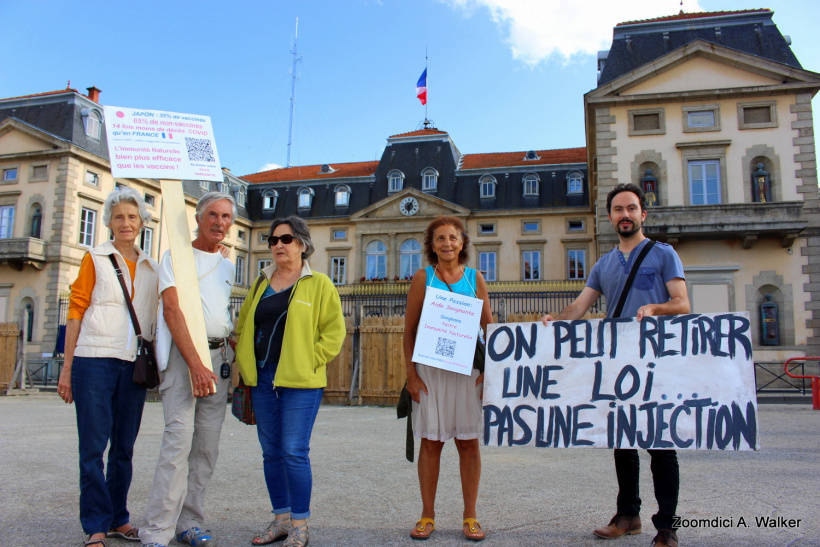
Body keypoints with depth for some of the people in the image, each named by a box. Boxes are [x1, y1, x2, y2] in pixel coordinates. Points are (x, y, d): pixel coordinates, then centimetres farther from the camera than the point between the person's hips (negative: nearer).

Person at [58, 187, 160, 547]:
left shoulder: (151, 268, 13)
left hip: (134, 364, 4)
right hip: (95, 359, -3)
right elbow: (76, 312, 0)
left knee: (124, 447, 10)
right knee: (94, 446, -2)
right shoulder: (95, 259, 4)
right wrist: (67, 368, -4)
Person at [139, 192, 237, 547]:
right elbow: (172, 311, -11)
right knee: (179, 435, -15)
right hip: (182, 352, -5)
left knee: (208, 442, 3)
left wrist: (232, 357, 10)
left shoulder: (227, 267, 18)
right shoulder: (176, 258, 0)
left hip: (218, 354, 6)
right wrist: (195, 363, -21)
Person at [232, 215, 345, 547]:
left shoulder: (319, 284, 0)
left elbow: (334, 331, -5)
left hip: (300, 381, -5)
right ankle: (281, 519, 23)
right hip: (262, 378, 6)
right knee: (271, 452, 10)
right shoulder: (262, 283, 15)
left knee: (294, 452, -6)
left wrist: (310, 361, -12)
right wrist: (244, 360, 7)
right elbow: (243, 325, 19)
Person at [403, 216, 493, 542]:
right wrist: (411, 373, -6)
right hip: (430, 369, -1)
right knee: (431, 441, 4)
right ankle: (427, 515, 17)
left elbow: (489, 328, 7)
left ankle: (470, 516, 16)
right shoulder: (423, 278, 4)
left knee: (468, 441, 5)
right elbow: (409, 330, 2)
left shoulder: (474, 278, 7)